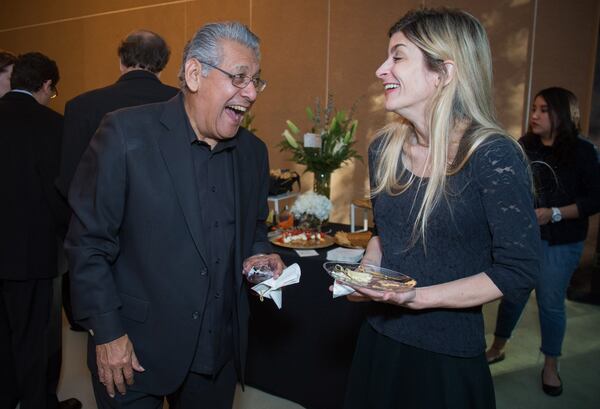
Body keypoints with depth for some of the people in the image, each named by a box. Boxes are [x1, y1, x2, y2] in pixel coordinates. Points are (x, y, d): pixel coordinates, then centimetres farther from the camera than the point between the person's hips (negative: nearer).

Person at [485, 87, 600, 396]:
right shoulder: (523, 146, -1)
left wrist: (554, 214, -19)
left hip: (559, 243, -2)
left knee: (551, 303, 8)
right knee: (512, 295, 12)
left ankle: (550, 367, 28)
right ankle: (496, 349, 32)